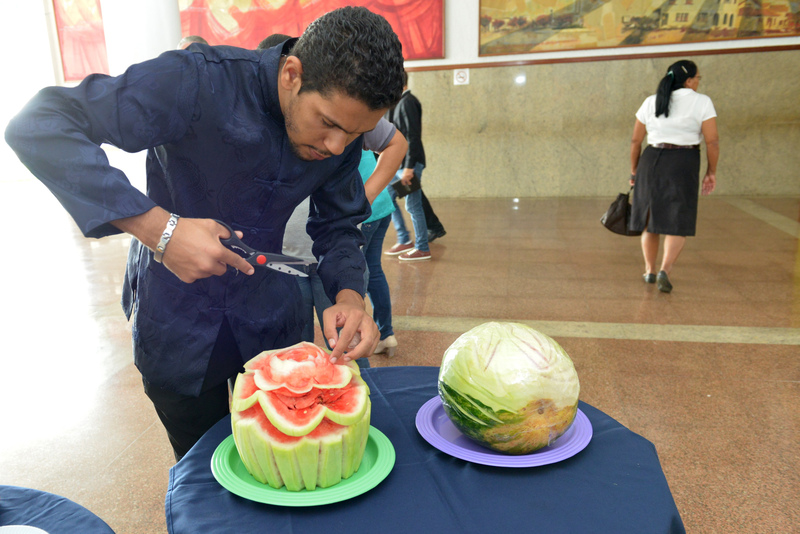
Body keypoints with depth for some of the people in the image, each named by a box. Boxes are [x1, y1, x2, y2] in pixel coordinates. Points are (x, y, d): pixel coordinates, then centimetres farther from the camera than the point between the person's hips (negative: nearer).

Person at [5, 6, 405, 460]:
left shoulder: (343, 130, -11)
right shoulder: (199, 82, -27)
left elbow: (339, 226, -1)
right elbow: (37, 127, -28)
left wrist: (349, 296, -22)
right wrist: (158, 228, -37)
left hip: (271, 321, 4)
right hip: (178, 326, -3)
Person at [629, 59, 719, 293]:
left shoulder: (650, 102, 5)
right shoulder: (702, 102, -4)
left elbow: (636, 140, 6)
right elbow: (712, 141, -8)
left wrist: (634, 171, 15)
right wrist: (711, 172, 3)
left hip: (651, 162, 3)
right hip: (683, 167, -3)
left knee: (650, 217, 16)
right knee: (678, 224, 0)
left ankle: (649, 270, 19)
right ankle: (664, 271, -18)